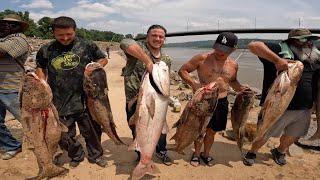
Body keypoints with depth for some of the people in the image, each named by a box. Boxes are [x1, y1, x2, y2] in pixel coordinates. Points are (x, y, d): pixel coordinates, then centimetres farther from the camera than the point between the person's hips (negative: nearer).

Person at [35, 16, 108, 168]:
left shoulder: (86, 45, -2)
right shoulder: (46, 50, 4)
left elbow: (103, 59, 10)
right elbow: (40, 68, 19)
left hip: (84, 99, -1)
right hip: (59, 102, 2)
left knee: (92, 130, 10)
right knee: (64, 135, 13)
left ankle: (95, 155, 35)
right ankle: (76, 156, 40)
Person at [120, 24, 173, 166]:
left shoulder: (166, 60, 3)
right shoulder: (139, 48, -12)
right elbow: (125, 43, -36)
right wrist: (147, 61, -39)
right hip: (134, 102, -3)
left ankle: (161, 151, 48)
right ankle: (141, 156, 41)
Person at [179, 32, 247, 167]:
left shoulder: (233, 65, 2)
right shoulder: (202, 58, -13)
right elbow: (182, 71, -8)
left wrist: (241, 89, 1)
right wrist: (193, 83, -24)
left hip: (221, 102, 4)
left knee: (212, 131, 17)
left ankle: (206, 154, 42)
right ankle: (196, 153, 38)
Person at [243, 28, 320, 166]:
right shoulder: (280, 50, -12)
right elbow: (253, 45, -25)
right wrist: (277, 59, -33)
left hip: (304, 108, 7)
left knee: (292, 136, 23)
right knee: (264, 134, 8)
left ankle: (280, 151, 51)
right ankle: (252, 153, 34)